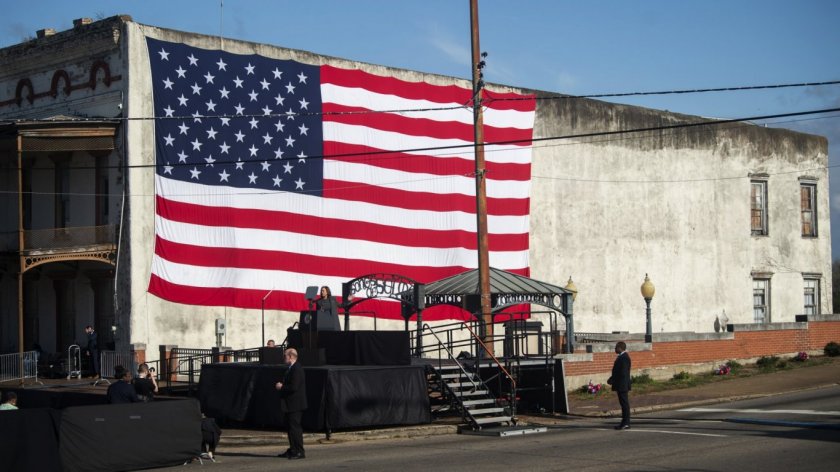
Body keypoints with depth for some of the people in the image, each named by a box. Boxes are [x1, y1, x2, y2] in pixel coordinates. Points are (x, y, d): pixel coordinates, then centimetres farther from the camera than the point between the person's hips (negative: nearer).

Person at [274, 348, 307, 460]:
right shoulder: (290, 369, 15)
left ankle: (299, 452, -3)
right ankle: (292, 450, 22)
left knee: (295, 428, -7)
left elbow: (294, 387, -24)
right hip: (290, 405, 11)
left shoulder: (297, 369, -18)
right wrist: (280, 385, 5)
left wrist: (281, 387, -12)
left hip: (295, 405, -11)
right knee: (291, 427, 15)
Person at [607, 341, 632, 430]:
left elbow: (623, 373, -23)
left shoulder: (624, 357, -18)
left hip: (622, 385, -10)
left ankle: (626, 423, -4)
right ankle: (625, 422, 16)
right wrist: (612, 379, 10)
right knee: (624, 403, 12)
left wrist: (612, 380, -16)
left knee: (624, 403, -6)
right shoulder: (621, 357, 15)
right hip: (621, 386, 10)